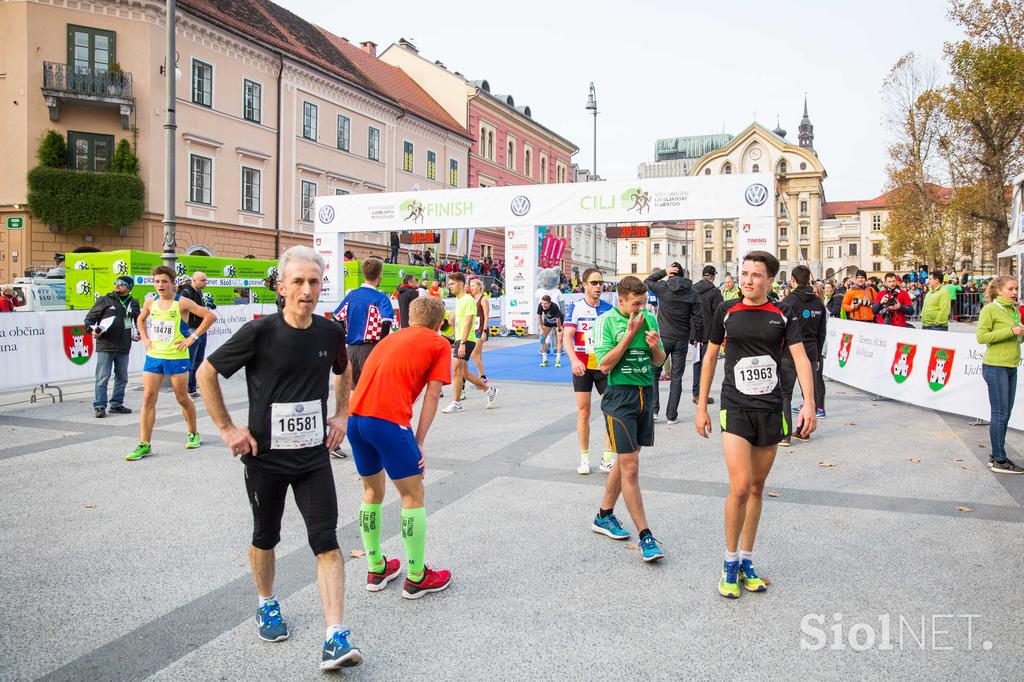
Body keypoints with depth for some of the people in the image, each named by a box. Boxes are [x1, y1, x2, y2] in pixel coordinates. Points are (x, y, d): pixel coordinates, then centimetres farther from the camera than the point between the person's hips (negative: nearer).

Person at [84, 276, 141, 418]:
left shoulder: (133, 303, 12)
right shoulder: (104, 300, 2)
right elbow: (89, 317, 3)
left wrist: (138, 334, 8)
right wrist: (92, 330, -14)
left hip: (124, 347, 4)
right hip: (105, 346, -4)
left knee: (122, 378, 11)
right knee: (102, 378, -5)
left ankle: (117, 405, 21)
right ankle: (99, 406, 0)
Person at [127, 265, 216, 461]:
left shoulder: (182, 303, -8)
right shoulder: (151, 302, 7)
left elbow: (210, 316, -12)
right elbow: (140, 319, 28)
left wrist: (193, 337, -13)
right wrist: (144, 338, 12)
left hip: (177, 357, -4)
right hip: (153, 356, 4)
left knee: (182, 398, 7)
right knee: (148, 398, -2)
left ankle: (193, 434, 28)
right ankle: (144, 445, 2)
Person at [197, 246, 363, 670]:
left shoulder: (330, 333, -4)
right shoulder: (260, 332, -15)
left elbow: (343, 371, 19)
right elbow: (206, 373, -5)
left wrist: (341, 414, 10)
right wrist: (227, 429, -7)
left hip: (314, 456, 2)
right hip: (265, 457, -2)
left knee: (326, 541, -6)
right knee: (266, 537, 17)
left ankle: (335, 639, -3)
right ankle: (266, 606, 43)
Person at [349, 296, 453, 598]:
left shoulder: (391, 337, 27)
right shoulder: (439, 344, 10)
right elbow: (432, 395, 2)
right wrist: (419, 442, 2)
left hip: (355, 415, 7)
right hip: (388, 419, -7)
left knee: (372, 491, 22)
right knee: (413, 496, 8)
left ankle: (376, 570, 32)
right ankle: (416, 578, 16)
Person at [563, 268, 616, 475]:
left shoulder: (608, 308, 4)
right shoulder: (575, 307, -3)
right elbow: (567, 335, -12)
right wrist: (574, 360, -27)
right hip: (582, 367, -2)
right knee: (583, 412, 2)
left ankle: (608, 458, 8)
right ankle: (584, 458, 15)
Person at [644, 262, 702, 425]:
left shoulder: (663, 288, -8)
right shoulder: (692, 293, -3)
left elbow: (647, 281, 11)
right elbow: (698, 318, -4)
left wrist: (663, 272, 2)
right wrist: (689, 331, 12)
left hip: (663, 338, -1)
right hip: (682, 340, 2)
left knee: (654, 373, 11)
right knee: (676, 377, 7)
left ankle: (653, 410, 3)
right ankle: (672, 415, 8)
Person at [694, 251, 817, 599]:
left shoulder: (782, 314, 2)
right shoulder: (726, 312, 2)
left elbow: (801, 358, -4)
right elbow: (710, 358, 9)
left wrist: (809, 403, -18)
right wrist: (701, 407, 7)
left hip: (771, 410, 2)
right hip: (735, 408, -2)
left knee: (757, 487, 11)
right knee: (740, 486, -14)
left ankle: (746, 560, 26)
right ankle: (730, 561, 6)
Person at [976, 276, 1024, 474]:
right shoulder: (990, 309, -9)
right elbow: (981, 337, -16)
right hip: (995, 367, -8)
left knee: (1005, 414, 11)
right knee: (1000, 414, -5)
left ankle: (996, 456, 20)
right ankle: (999, 461, 1)